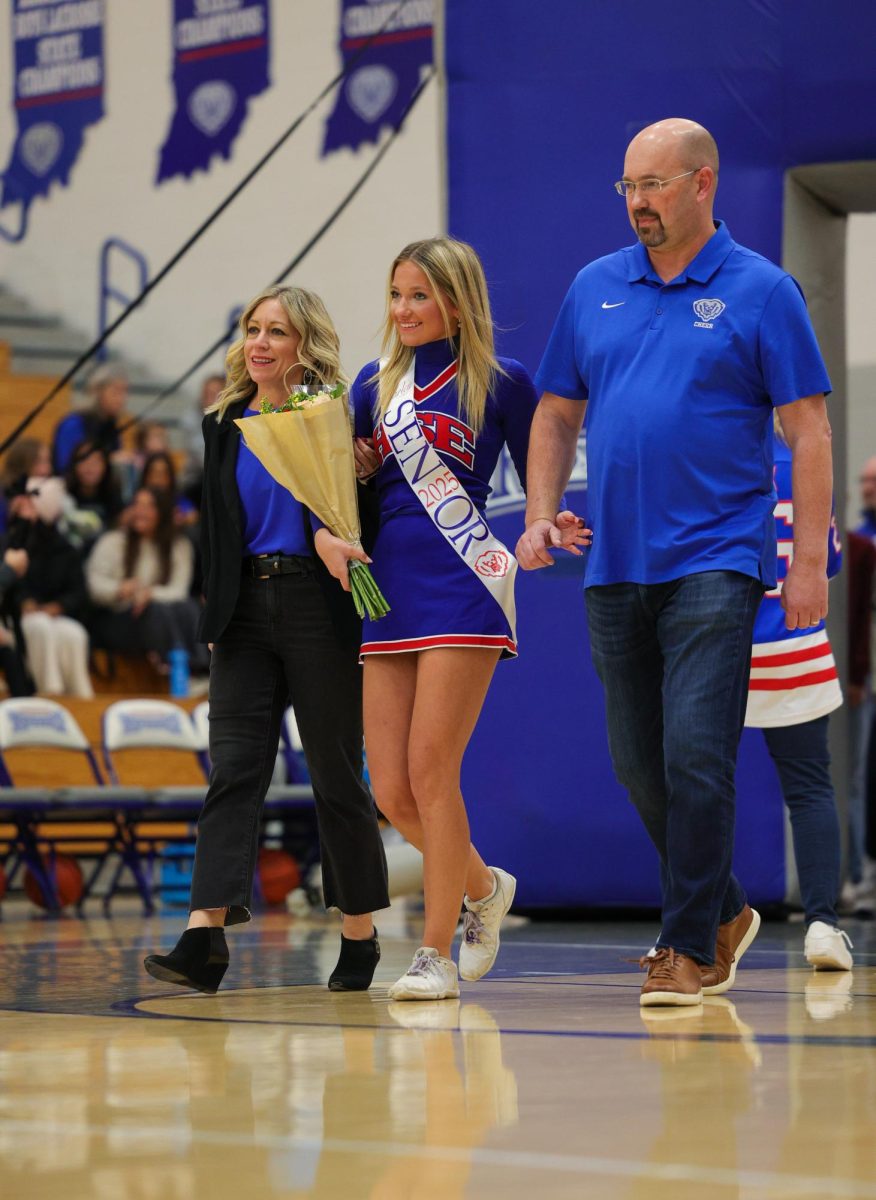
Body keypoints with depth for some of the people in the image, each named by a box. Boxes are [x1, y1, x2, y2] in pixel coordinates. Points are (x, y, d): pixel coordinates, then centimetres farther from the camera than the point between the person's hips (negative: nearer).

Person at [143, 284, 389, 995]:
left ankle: (361, 933, 15)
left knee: (335, 772, 2)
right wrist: (214, 612, 2)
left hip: (318, 608, -4)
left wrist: (334, 536, -23)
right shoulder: (224, 427, 14)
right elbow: (216, 528, 13)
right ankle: (206, 940, -17)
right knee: (233, 769, -7)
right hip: (246, 610, 4)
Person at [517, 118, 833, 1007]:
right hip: (614, 566, 5)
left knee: (696, 755, -12)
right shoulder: (595, 289, 12)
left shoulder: (760, 291, -1)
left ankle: (691, 947, -1)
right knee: (639, 765, 9)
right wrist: (540, 516, 5)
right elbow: (557, 414, 19)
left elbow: (807, 431, -3)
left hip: (714, 560, -5)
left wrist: (809, 561, -9)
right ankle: (724, 913, 27)